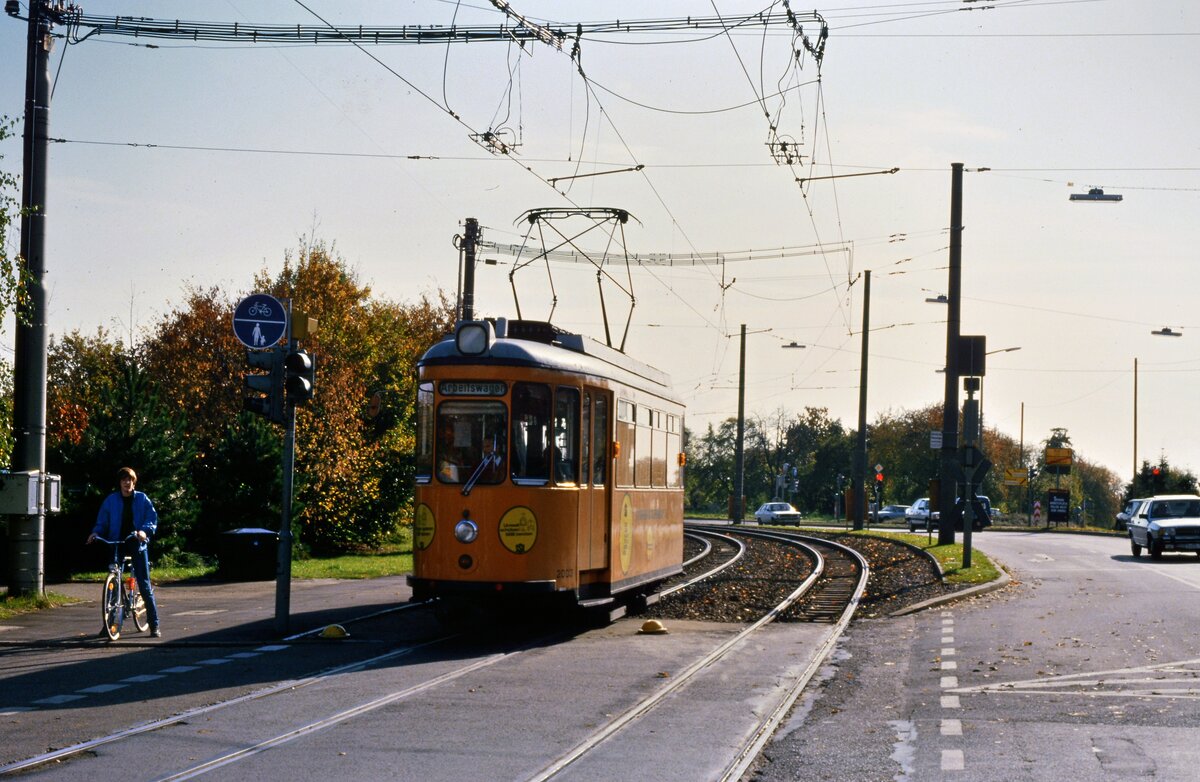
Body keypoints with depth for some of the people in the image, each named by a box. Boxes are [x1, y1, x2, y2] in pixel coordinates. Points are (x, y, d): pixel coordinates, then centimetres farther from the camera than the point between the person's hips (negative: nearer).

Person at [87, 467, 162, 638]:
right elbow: (102, 522, 8)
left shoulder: (142, 499, 4)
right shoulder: (111, 500, 6)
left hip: (137, 544, -2)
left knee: (144, 585, -6)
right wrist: (96, 533, -12)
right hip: (116, 544, 2)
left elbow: (152, 519, -1)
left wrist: (145, 530, -21)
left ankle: (154, 625, -2)